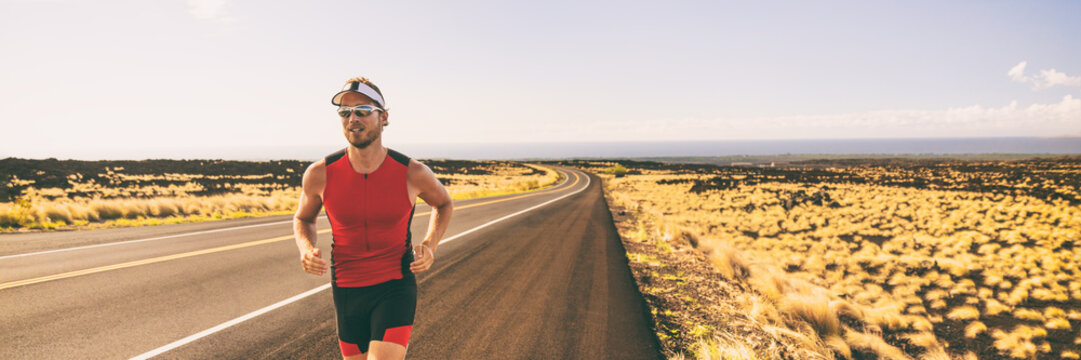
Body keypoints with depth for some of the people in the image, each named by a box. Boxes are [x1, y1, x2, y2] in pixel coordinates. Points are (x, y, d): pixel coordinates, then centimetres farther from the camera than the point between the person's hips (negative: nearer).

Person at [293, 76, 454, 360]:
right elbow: (303, 219, 10)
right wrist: (306, 250, -12)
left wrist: (430, 246, -9)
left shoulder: (412, 173, -14)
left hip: (396, 288, -3)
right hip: (347, 291, 3)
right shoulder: (320, 174, -11)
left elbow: (444, 204, 8)